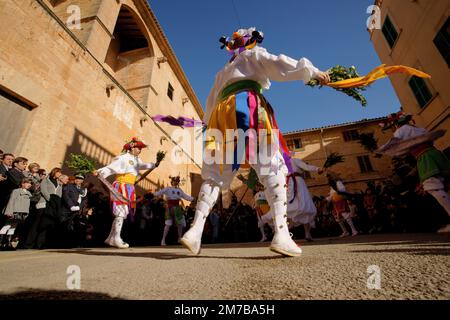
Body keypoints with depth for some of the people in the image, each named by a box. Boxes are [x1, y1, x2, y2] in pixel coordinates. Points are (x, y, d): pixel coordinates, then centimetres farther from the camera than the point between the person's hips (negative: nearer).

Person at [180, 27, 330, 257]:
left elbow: (211, 103, 35)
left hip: (223, 113, 6)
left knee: (215, 175, 0)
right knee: (272, 169, -12)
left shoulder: (222, 72, 38)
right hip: (248, 105, -5)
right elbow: (278, 64, 7)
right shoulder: (253, 55, 24)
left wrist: (210, 126, 37)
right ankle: (281, 234, -23)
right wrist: (312, 71, 8)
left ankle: (195, 230, -10)